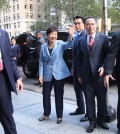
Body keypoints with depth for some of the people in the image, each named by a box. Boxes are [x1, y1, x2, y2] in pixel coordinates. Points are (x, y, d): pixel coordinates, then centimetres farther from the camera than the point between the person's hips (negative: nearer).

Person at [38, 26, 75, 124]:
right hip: (47, 75, 3)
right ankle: (46, 114, 29)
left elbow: (68, 45, -27)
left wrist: (70, 36, -47)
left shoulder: (60, 44, -6)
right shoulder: (43, 47, 2)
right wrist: (41, 75, 0)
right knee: (46, 94, 10)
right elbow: (41, 62, 6)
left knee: (59, 95, 7)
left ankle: (59, 116, 21)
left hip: (59, 74, -2)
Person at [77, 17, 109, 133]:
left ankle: (101, 120, 28)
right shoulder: (81, 41, 9)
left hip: (99, 74, -2)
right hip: (87, 75, 2)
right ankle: (92, 122, 21)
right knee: (89, 100, 7)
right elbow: (79, 59, 10)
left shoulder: (103, 38, 0)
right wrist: (79, 75, 8)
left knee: (102, 99, 9)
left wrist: (103, 67, -15)